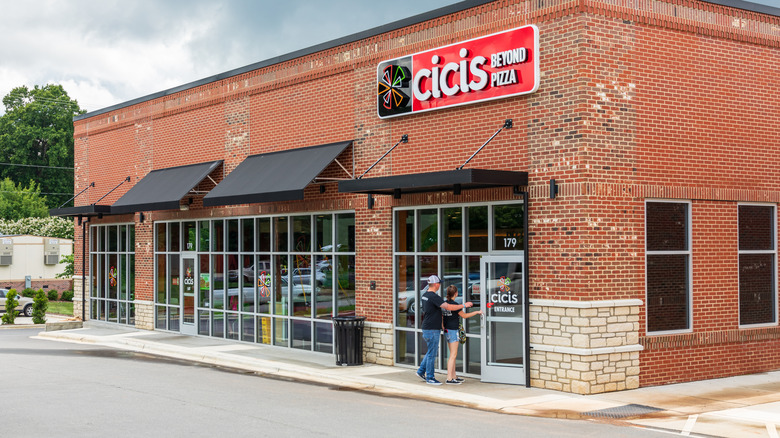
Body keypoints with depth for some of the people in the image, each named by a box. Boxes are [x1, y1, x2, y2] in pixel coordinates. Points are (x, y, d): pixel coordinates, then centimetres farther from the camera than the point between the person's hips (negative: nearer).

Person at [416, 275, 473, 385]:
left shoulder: (424, 296, 11)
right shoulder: (434, 297, -20)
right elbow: (448, 307, -26)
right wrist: (464, 305, -18)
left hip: (427, 329, 10)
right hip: (432, 330, -10)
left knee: (431, 352, 20)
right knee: (432, 353, -2)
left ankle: (421, 371, 25)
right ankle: (430, 378, 5)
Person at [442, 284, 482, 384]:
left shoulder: (444, 303, 6)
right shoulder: (454, 305, -17)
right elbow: (464, 315, -8)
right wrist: (477, 312, 2)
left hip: (447, 331, 9)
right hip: (453, 331, -9)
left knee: (453, 355, 15)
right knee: (453, 355, -6)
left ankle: (454, 376, 21)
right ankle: (449, 379, -7)